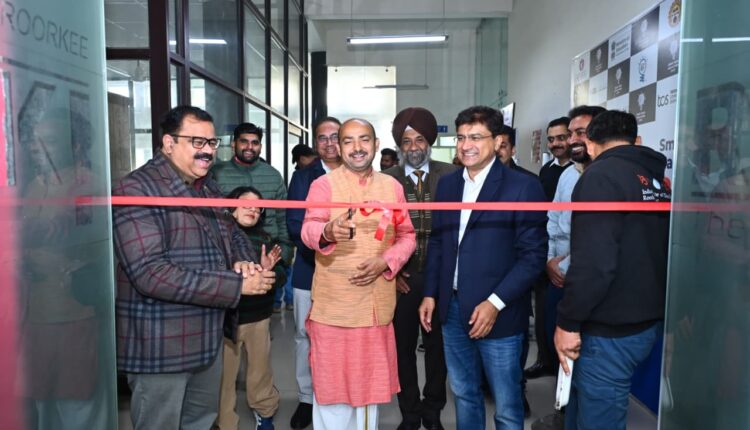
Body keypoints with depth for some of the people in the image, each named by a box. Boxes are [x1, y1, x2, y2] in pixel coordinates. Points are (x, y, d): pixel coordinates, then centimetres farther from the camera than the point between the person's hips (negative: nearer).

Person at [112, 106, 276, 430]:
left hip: (207, 339, 8)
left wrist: (243, 262, -7)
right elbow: (150, 273, -26)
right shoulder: (135, 190, -16)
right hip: (160, 346, -7)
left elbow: (233, 234, 19)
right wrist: (237, 284, -24)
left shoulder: (208, 188, 9)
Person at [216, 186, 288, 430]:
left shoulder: (263, 239, 4)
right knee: (224, 375, 3)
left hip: (258, 318, 3)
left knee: (260, 370, 15)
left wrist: (268, 271, -16)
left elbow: (281, 279, 4)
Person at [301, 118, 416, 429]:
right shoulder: (323, 185, -4)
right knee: (332, 383, 7)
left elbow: (407, 236, 9)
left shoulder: (392, 186, 7)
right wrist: (328, 231, -43)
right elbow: (308, 230, -20)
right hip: (334, 305, -3)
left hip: (377, 304, 3)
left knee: (370, 381, 17)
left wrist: (386, 261, -10)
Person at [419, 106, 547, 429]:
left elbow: (533, 255, -11)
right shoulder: (447, 184, 8)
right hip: (452, 308, 5)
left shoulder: (523, 187, -9)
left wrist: (495, 303, -17)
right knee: (464, 394, 19)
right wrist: (430, 294, 8)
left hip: (497, 313, -4)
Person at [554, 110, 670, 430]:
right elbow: (651, 252, 14)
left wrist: (567, 322, -13)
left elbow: (593, 261, -24)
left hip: (611, 331, -8)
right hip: (647, 321, 8)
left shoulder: (602, 175, -15)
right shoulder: (659, 180, 10)